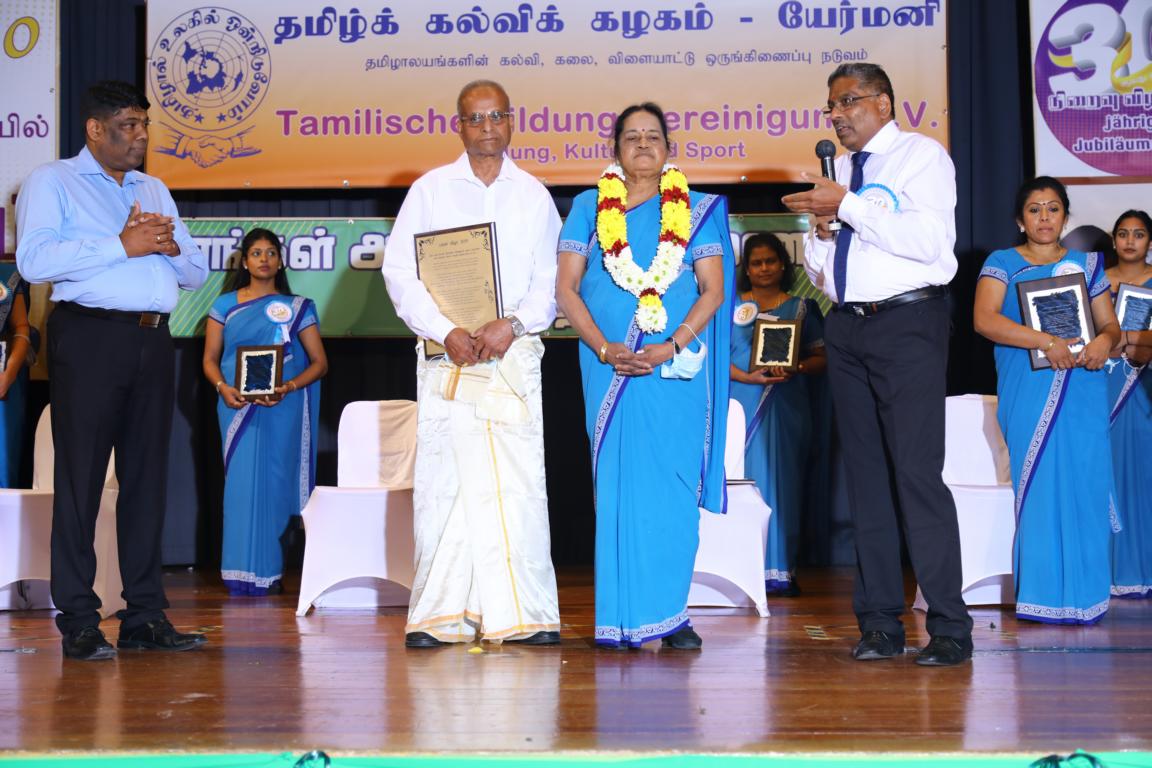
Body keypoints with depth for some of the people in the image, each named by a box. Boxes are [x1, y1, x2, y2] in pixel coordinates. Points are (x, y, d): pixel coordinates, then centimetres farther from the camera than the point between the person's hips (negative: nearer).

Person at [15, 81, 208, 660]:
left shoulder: (155, 191, 23)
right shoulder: (53, 182, 4)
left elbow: (197, 272, 22)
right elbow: (34, 260, -13)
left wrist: (171, 246, 0)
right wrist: (123, 246, -14)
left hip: (153, 341, 6)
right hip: (90, 337, -6)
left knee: (147, 476, 6)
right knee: (81, 477, -4)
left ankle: (145, 617, 11)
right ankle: (78, 623, 0)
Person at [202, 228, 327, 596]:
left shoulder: (297, 308, 9)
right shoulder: (225, 306, 13)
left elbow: (319, 362, 5)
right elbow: (210, 359, 12)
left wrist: (288, 388, -12)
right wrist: (223, 387, -9)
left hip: (282, 410, -1)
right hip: (238, 408, 1)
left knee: (276, 483, -4)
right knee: (242, 483, -4)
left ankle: (271, 573, 0)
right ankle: (242, 575, -1)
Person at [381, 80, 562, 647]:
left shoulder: (533, 195, 13)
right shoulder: (429, 189, 9)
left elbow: (550, 279, 7)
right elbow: (399, 270, 2)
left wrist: (512, 325, -11)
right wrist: (447, 333, -10)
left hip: (515, 354, 1)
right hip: (446, 356, -1)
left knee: (521, 482, -5)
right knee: (443, 481, -4)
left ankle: (526, 613, -2)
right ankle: (438, 616, 0)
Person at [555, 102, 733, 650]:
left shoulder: (695, 211, 8)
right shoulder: (590, 208, 9)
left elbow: (713, 290, 2)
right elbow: (566, 288, 4)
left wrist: (671, 347, -12)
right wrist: (604, 349, -10)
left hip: (676, 368, 0)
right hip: (610, 368, 0)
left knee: (672, 487, -1)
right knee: (616, 484, 0)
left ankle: (670, 614, 7)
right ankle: (621, 618, 5)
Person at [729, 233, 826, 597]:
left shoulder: (802, 307, 12)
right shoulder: (731, 307, 10)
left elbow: (820, 357, 8)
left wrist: (795, 369, -12)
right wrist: (749, 378, -12)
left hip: (787, 407, 1)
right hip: (743, 405, -1)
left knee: (783, 482, -2)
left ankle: (781, 570, 0)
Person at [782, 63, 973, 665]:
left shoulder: (921, 156, 1)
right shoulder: (838, 171, 19)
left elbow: (930, 239, -16)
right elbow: (817, 270, 22)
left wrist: (848, 206, -15)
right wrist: (821, 229, 0)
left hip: (907, 323, -6)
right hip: (846, 326, 6)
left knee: (916, 472, -12)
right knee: (865, 474, 5)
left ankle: (949, 627, -6)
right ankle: (880, 624, 10)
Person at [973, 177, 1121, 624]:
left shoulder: (1086, 265, 17)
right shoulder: (1002, 264, 7)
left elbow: (1110, 323, 15)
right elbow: (984, 319, -8)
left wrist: (1104, 341, -10)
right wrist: (1047, 342, -18)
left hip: (1082, 391, 3)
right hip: (1028, 391, -2)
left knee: (1085, 484, -3)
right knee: (1040, 487, -6)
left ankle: (1084, 594, 4)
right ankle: (1043, 598, -1)